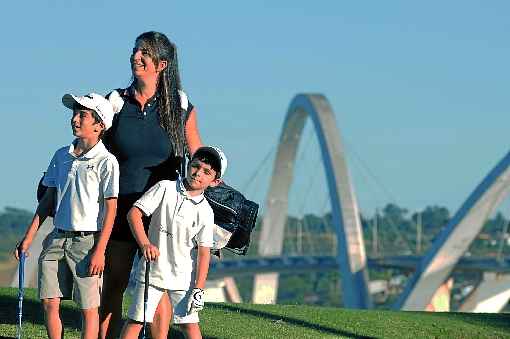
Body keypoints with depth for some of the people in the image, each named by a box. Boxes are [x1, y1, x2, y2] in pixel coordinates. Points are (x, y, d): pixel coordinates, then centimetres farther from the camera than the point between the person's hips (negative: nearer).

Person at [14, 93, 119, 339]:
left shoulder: (106, 161, -7)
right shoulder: (61, 156, 10)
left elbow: (110, 209, -9)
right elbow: (48, 201, 16)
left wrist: (99, 251, -14)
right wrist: (28, 238, 11)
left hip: (87, 241, -5)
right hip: (58, 236, 6)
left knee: (89, 308, -1)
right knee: (49, 302, 2)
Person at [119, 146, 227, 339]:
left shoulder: (205, 212, -4)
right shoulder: (165, 189, -6)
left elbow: (204, 252, -3)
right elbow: (134, 213, -10)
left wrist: (199, 289, -8)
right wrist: (144, 244, -25)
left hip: (183, 276, 1)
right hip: (152, 270, 0)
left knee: (190, 323, 1)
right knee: (135, 321, 1)